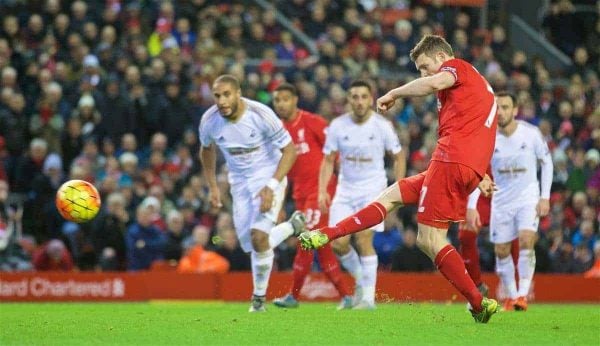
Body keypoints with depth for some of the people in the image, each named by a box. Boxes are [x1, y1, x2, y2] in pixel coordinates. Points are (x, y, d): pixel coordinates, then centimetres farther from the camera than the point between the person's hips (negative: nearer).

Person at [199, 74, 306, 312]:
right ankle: (293, 226, 30)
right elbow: (207, 150, 13)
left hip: (268, 176, -5)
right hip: (240, 182, 5)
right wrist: (212, 186, 9)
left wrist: (271, 186, -25)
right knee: (250, 242, 4)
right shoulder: (209, 121, -12)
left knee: (259, 237, -20)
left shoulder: (260, 115, -25)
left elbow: (289, 150, -16)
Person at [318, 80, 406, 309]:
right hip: (345, 189, 3)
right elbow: (328, 161, 3)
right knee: (339, 243, -6)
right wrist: (322, 191, -9)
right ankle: (360, 279, 22)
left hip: (373, 188, -3)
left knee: (364, 239, -16)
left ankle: (368, 296, -7)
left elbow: (398, 157, 3)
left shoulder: (382, 125, -8)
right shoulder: (337, 126, -4)